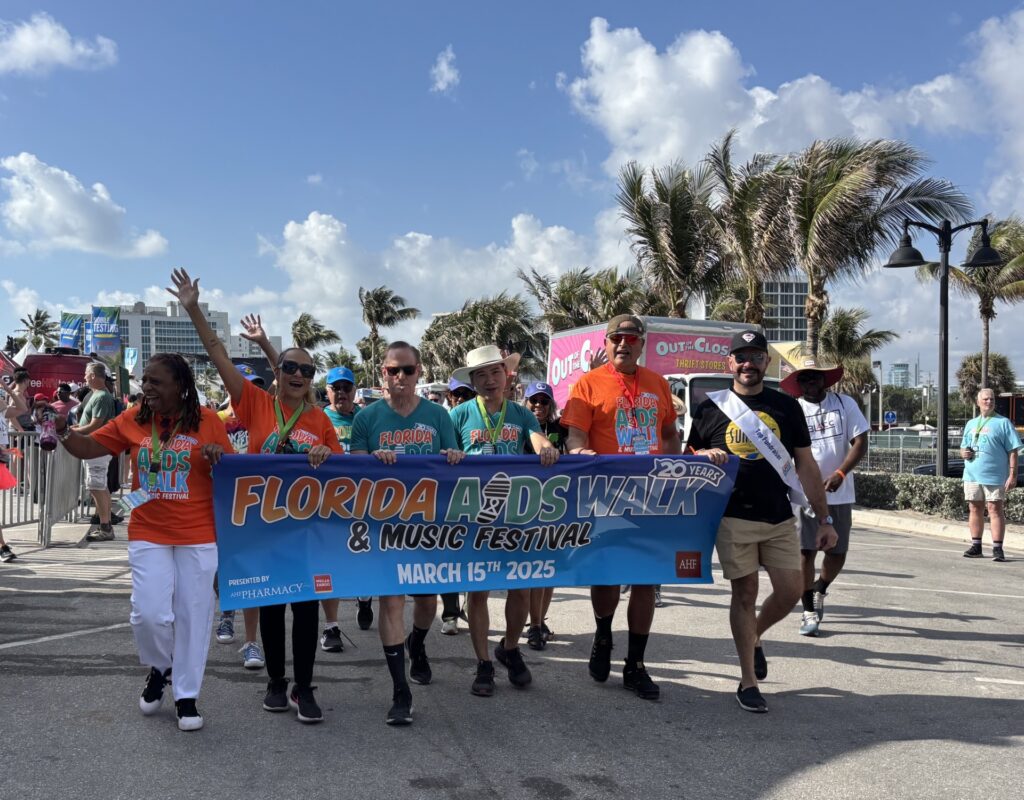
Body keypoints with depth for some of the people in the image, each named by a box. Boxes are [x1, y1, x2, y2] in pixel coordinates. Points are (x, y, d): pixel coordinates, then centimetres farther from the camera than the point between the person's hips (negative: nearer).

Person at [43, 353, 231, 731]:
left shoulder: (206, 420, -6)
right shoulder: (133, 420, 1)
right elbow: (88, 447, 4)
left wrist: (219, 458, -20)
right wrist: (63, 430, -15)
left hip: (197, 536, -1)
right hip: (148, 536, 2)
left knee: (193, 616, 6)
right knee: (149, 614, -5)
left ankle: (186, 696, 22)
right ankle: (159, 669, 28)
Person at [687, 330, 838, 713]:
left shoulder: (786, 406, 9)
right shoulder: (711, 408, 5)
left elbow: (806, 466, 8)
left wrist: (824, 519, 4)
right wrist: (706, 456, -13)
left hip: (779, 519, 2)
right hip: (734, 519, -2)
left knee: (791, 589, -2)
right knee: (745, 593, 0)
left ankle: (755, 636, 29)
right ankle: (748, 682, 11)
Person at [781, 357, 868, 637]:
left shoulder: (844, 404, 4)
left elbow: (860, 441, -1)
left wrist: (840, 474, -14)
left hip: (839, 493, 2)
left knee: (837, 552, 8)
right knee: (806, 551, -3)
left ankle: (820, 590, 38)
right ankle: (809, 611, 8)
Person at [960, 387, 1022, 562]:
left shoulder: (1003, 423, -1)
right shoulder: (971, 424, 16)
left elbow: (1013, 451, -6)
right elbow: (963, 448, 24)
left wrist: (1013, 475, -13)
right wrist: (963, 453, -1)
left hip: (994, 476, -5)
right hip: (972, 475, 5)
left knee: (995, 510, -6)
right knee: (975, 509, 10)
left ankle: (997, 548, -5)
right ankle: (976, 546, 18)